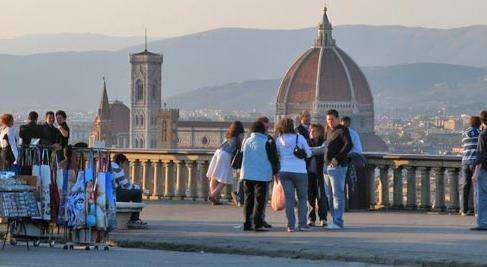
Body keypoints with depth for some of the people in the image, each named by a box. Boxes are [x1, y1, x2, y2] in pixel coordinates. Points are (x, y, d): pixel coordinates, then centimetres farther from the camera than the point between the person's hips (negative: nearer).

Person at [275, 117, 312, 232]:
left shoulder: (278, 140, 2)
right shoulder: (299, 138, -4)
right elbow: (309, 153, 2)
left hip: (284, 171, 2)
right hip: (300, 171, -2)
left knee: (289, 198, 4)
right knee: (302, 198, 9)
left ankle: (291, 225, -1)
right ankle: (302, 224, 3)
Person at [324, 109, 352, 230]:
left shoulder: (342, 130, -8)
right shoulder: (329, 131, 18)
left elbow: (348, 145, -20)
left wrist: (337, 159, -23)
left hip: (338, 167, -9)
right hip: (327, 166, 9)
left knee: (337, 195, -10)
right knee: (329, 196, 10)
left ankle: (338, 222, -11)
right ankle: (335, 220, 15)